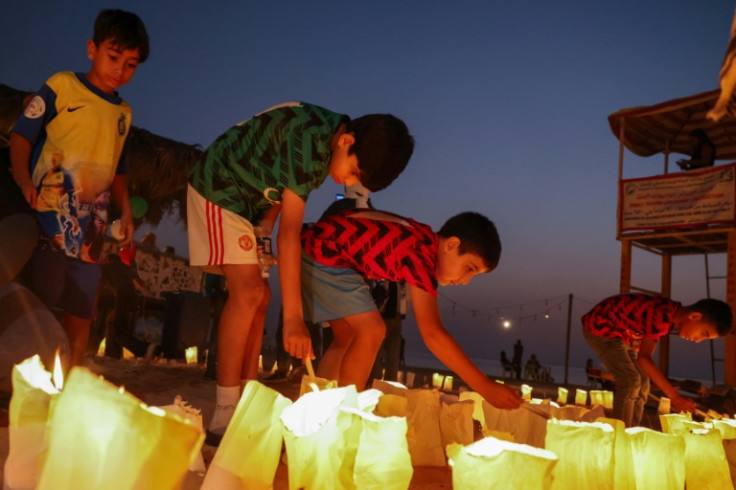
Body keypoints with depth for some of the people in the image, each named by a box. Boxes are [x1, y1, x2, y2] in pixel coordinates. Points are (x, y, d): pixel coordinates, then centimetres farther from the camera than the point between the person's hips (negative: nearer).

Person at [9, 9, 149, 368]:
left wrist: (125, 211, 10)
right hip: (48, 213, -5)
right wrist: (23, 180, -19)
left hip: (90, 223, 6)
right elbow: (21, 134, -3)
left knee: (82, 308, 8)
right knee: (36, 302, -7)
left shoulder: (123, 113, 17)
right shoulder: (63, 86, 2)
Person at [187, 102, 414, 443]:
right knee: (248, 292, -19)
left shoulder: (328, 139, -2)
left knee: (259, 296, 4)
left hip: (247, 197, 9)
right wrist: (293, 318, -35)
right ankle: (224, 418, -16)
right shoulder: (310, 141, -31)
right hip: (218, 187, -9)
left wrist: (263, 228, -10)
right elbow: (289, 233, -35)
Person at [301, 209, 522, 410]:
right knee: (371, 331, -12)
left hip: (318, 248, 10)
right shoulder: (421, 254, -24)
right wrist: (485, 387, -28)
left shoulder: (424, 239, 4)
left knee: (348, 337, 16)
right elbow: (433, 334, -30)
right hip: (323, 252, -10)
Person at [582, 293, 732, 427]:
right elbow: (643, 358, -34)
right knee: (630, 381, -17)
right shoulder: (662, 316, -31)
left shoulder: (674, 316, -3)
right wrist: (675, 397, -33)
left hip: (620, 333, 10)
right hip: (599, 327, -10)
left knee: (641, 383, 6)